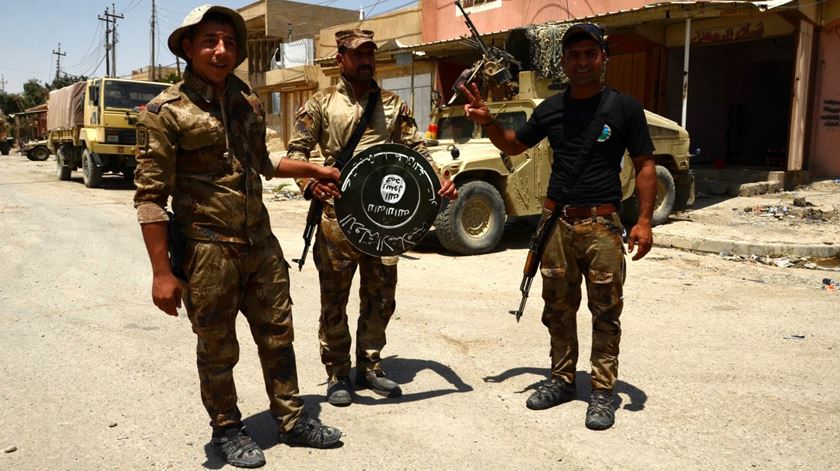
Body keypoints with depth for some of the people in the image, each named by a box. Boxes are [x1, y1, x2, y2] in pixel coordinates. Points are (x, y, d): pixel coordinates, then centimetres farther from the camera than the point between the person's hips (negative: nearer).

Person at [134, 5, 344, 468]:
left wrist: (314, 169, 23)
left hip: (260, 242, 6)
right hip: (207, 251, -6)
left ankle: (292, 419, 31)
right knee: (218, 351, 9)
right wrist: (162, 272, -16)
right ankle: (227, 430, 30)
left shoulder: (248, 101, 7)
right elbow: (150, 196, -13)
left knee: (278, 336, 15)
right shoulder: (166, 112, -11)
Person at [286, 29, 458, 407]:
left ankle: (370, 367, 27)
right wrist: (310, 184, -22)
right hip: (338, 213, -3)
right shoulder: (321, 104, 4)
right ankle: (337, 375, 18)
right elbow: (297, 151, -1)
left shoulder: (393, 105, 12)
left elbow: (415, 148, 9)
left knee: (381, 297, 11)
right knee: (334, 298, 4)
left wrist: (439, 179, -10)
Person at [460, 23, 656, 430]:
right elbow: (513, 145, 21)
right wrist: (487, 121, 2)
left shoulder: (624, 107, -1)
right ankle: (562, 379, 27)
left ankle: (602, 392, 14)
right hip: (556, 220, 4)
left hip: (602, 224, -3)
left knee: (605, 312, 2)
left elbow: (645, 166, 0)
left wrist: (644, 220, -9)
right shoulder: (551, 109, 8)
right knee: (558, 308, 12)